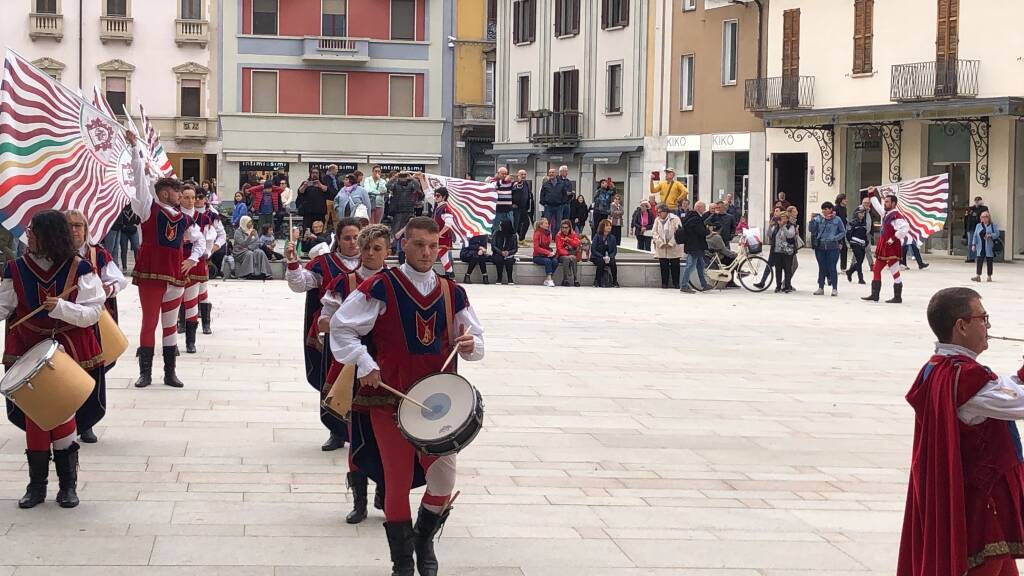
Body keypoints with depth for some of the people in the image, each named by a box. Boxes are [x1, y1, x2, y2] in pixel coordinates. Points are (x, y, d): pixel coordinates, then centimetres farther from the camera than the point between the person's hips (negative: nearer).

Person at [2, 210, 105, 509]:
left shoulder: (79, 269, -9)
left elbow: (92, 313, -11)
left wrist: (61, 307, -26)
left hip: (69, 353, -2)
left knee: (64, 417, 1)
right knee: (33, 419, 2)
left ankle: (68, 485, 12)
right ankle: (36, 485, 12)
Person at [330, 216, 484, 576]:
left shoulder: (452, 293, 7)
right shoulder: (381, 287, -6)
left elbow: (475, 342, 13)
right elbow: (341, 327, -4)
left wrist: (470, 345, -10)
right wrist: (365, 364, -13)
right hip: (390, 399, -3)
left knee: (443, 481, 1)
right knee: (398, 482, 2)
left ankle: (424, 539, 30)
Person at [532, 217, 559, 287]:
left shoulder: (548, 233, 10)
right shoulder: (537, 233, -8)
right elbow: (536, 248, -14)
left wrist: (551, 252, -7)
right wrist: (548, 252, -21)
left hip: (547, 255, 5)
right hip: (538, 256, -5)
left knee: (555, 261, -23)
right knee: (547, 261, -34)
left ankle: (546, 280, -17)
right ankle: (549, 279, -36)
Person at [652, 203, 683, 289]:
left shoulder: (675, 219, -4)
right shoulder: (657, 220, 10)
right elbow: (655, 233, 7)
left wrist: (671, 243, -13)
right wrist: (661, 243, -6)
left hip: (674, 247, -3)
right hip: (661, 248, 3)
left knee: (675, 266, -1)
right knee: (663, 266, 2)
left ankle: (676, 283, 5)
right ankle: (664, 283, 8)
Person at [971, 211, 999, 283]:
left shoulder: (993, 225, 3)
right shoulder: (978, 226, 12)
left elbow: (997, 234, -4)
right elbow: (975, 235, 11)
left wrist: (990, 235, -20)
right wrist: (973, 244, 4)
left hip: (989, 247, -2)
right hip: (980, 247, 2)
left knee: (989, 261, 3)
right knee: (979, 261, -4)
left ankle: (989, 276, 10)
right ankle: (978, 276, -5)